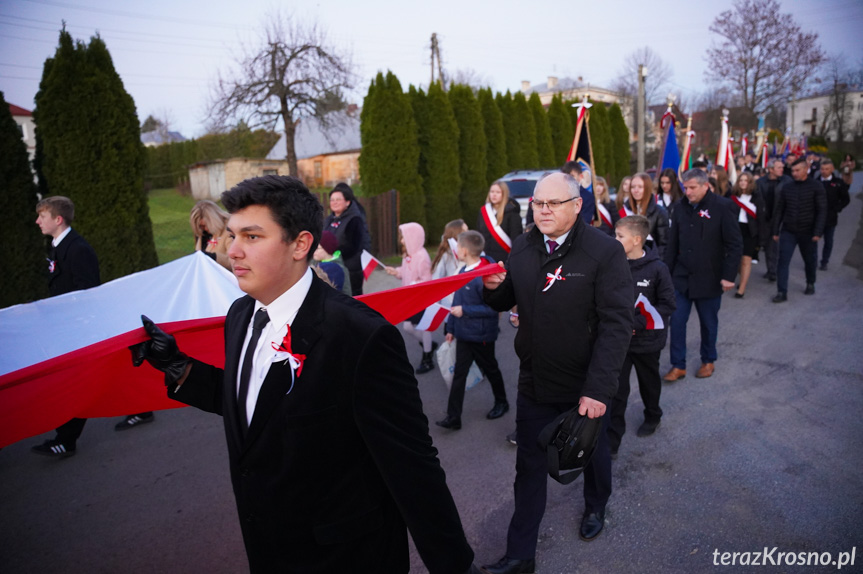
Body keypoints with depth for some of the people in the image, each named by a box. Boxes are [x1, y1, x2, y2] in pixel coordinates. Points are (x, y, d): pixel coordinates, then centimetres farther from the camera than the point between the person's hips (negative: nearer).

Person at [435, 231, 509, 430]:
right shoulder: (463, 272, 3)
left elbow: (492, 308, -24)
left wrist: (465, 311, -25)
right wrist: (451, 327, 14)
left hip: (481, 335, -7)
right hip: (463, 333, 7)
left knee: (490, 369, 15)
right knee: (458, 374, 5)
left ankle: (501, 403, 40)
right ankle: (453, 417, 10)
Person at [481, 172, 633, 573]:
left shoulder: (604, 251, -16)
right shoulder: (522, 249, 0)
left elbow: (616, 324, -20)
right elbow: (505, 302, 9)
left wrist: (598, 388, -26)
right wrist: (493, 287, -15)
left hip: (586, 385, -3)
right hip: (534, 382, 3)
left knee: (593, 453, 24)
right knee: (529, 467, 12)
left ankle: (595, 507, 55)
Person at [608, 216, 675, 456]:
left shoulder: (657, 268, -15)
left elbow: (667, 304, -12)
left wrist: (637, 325, -20)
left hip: (647, 339, -1)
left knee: (649, 382, 22)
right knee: (616, 390, 0)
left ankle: (652, 417, 49)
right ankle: (611, 441, 9)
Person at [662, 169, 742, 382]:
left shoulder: (723, 207, -10)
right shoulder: (681, 208, 2)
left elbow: (735, 244, -10)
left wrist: (729, 275, -14)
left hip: (709, 278, -3)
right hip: (681, 277, 3)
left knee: (708, 323, 12)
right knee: (676, 321, 2)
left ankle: (708, 361, 32)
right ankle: (678, 365, 14)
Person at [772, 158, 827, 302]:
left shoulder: (816, 186, -6)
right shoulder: (787, 187, 2)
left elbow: (822, 211, -8)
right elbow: (778, 210, 5)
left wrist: (818, 232, -15)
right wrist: (776, 231, 3)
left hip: (808, 232, -1)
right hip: (788, 231, 1)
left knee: (810, 260, 15)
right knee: (783, 261, -8)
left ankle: (810, 284, 39)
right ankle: (782, 293, -5)